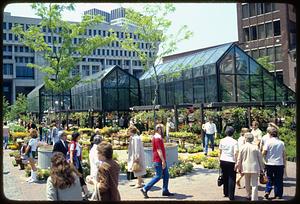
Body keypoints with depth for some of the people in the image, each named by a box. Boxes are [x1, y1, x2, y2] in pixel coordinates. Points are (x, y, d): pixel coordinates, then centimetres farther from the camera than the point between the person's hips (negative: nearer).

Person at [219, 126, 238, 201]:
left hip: (223, 161, 4)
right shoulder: (234, 142, -10)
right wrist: (236, 162, -10)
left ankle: (225, 193, 27)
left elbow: (220, 151, 7)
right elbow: (235, 153, -16)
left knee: (225, 177, 17)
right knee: (231, 179, 3)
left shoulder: (222, 141, 1)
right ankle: (231, 196, 3)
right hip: (231, 161, -4)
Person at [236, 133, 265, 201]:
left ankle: (249, 196, 35)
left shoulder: (242, 147, -3)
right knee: (254, 184, 1)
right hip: (255, 168, -2)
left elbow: (239, 159, 2)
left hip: (246, 167, 2)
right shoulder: (256, 147, -5)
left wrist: (239, 168, 14)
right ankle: (254, 198, -3)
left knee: (247, 183, 19)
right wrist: (261, 168, 10)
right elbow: (260, 158, 0)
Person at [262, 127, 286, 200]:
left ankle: (267, 192, -1)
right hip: (279, 164, 1)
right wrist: (285, 164, 15)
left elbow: (264, 153, -11)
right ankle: (278, 195, 13)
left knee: (270, 179, 14)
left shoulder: (268, 142, -7)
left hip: (270, 164, -1)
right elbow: (284, 155, 7)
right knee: (279, 180, 10)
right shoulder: (281, 143, 2)